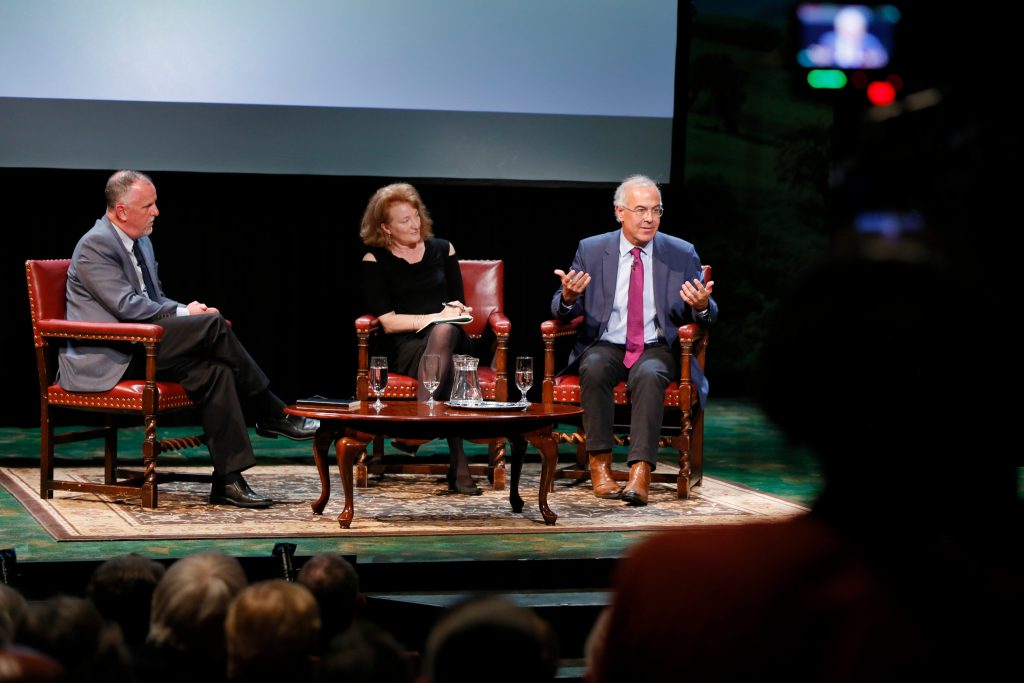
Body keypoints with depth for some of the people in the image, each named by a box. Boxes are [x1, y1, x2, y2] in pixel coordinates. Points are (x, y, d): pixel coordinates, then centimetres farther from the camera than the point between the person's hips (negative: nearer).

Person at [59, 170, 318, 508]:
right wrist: (184, 313, -12)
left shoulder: (141, 242, 19)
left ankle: (228, 480, -21)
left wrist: (191, 311, 3)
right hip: (104, 362, -9)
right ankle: (272, 413, -8)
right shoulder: (95, 245, -11)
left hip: (138, 352, 9)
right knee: (213, 325, -20)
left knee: (214, 370, -18)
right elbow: (126, 305, -20)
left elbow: (155, 301, 25)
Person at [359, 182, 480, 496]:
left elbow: (459, 304, 15)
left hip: (451, 337, 3)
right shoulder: (375, 261, 4)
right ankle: (458, 464, -49)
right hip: (404, 347, -2)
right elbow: (388, 322, -4)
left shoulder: (442, 249, 16)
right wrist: (435, 317, -12)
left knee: (444, 331, -38)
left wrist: (454, 311, -10)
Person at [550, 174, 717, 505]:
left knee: (649, 375, -34)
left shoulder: (682, 254, 3)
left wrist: (702, 306, -20)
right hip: (605, 346, 1)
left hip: (657, 349, -1)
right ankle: (600, 464, -26)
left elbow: (707, 316, 5)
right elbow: (562, 310, 4)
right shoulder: (591, 250, 4)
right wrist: (568, 296, -21)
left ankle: (640, 472, -39)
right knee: (594, 369, -33)